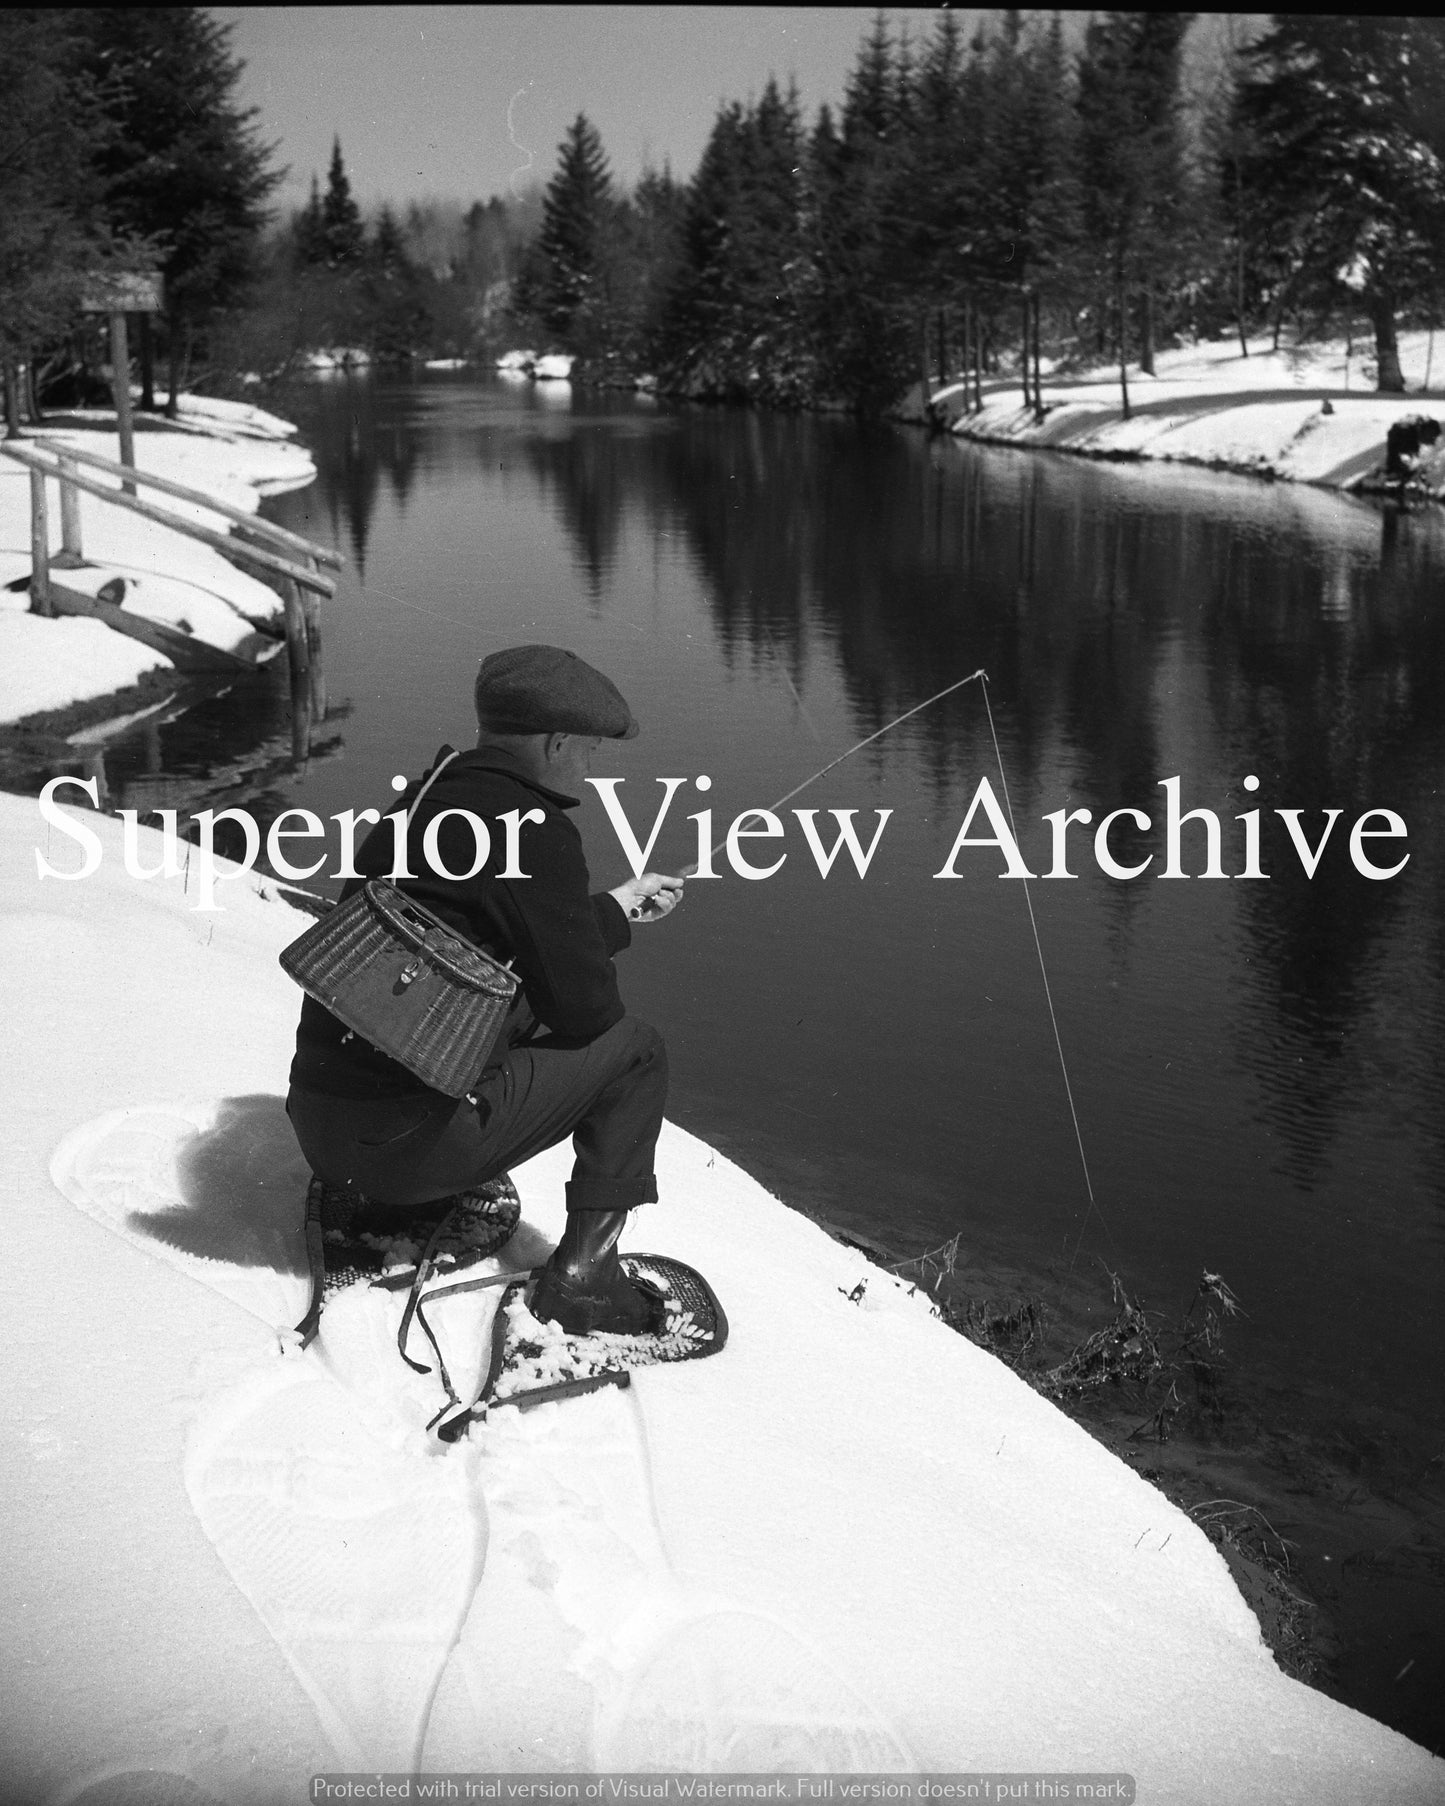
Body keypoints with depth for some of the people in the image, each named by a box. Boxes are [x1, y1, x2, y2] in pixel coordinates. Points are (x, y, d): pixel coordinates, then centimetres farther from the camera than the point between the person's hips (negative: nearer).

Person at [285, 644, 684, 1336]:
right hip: (414, 1139, -8)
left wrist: (614, 910, 39)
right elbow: (584, 1007, -8)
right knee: (634, 1049, 8)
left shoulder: (425, 800, 13)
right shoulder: (533, 830, -12)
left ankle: (360, 1198, 23)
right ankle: (581, 1274, 2)